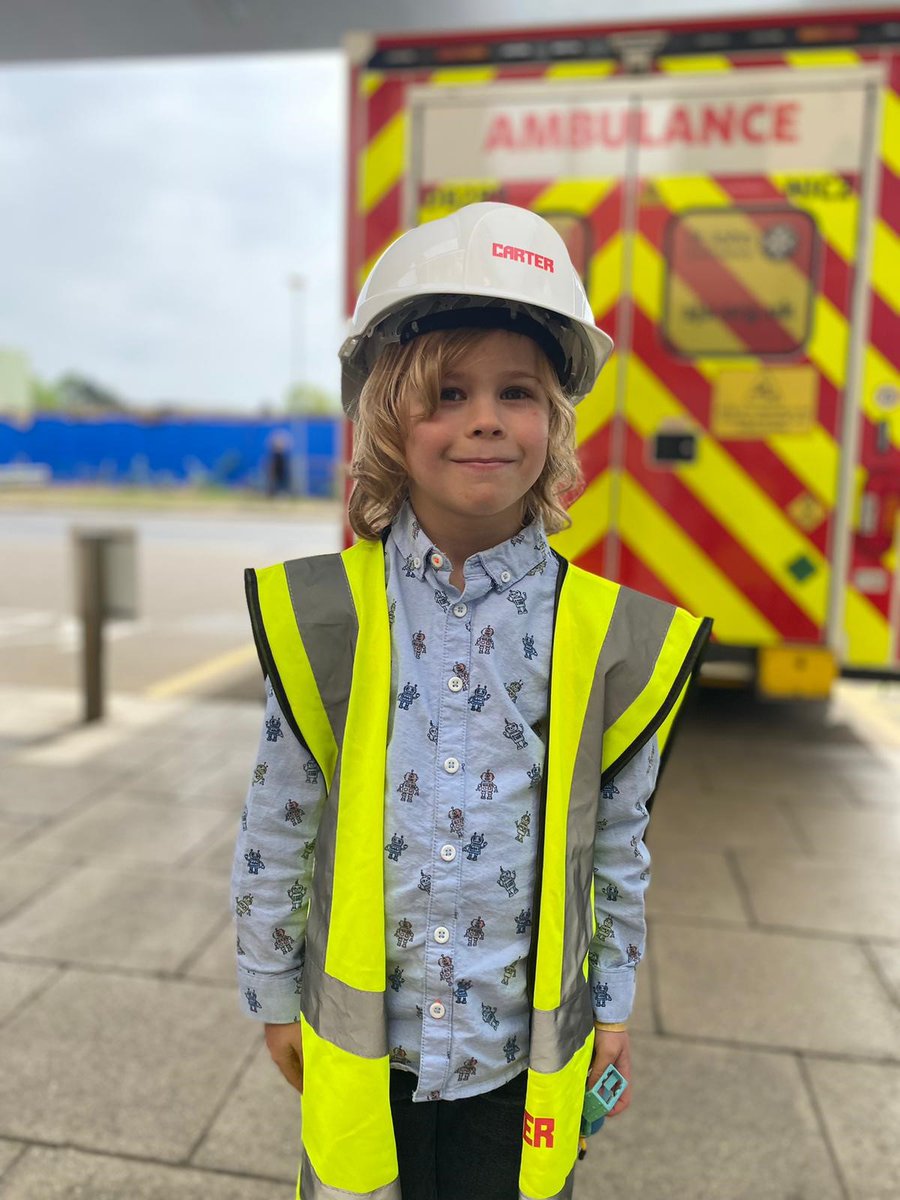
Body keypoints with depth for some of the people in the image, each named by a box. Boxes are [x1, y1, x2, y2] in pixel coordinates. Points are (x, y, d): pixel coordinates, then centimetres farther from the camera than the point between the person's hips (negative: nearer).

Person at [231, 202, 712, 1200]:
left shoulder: (611, 635, -12)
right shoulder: (315, 616, -13)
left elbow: (620, 844, -1)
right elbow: (275, 829, -3)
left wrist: (612, 1005, 8)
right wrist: (272, 996, 5)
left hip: (526, 1053, 0)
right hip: (357, 1042, 0)